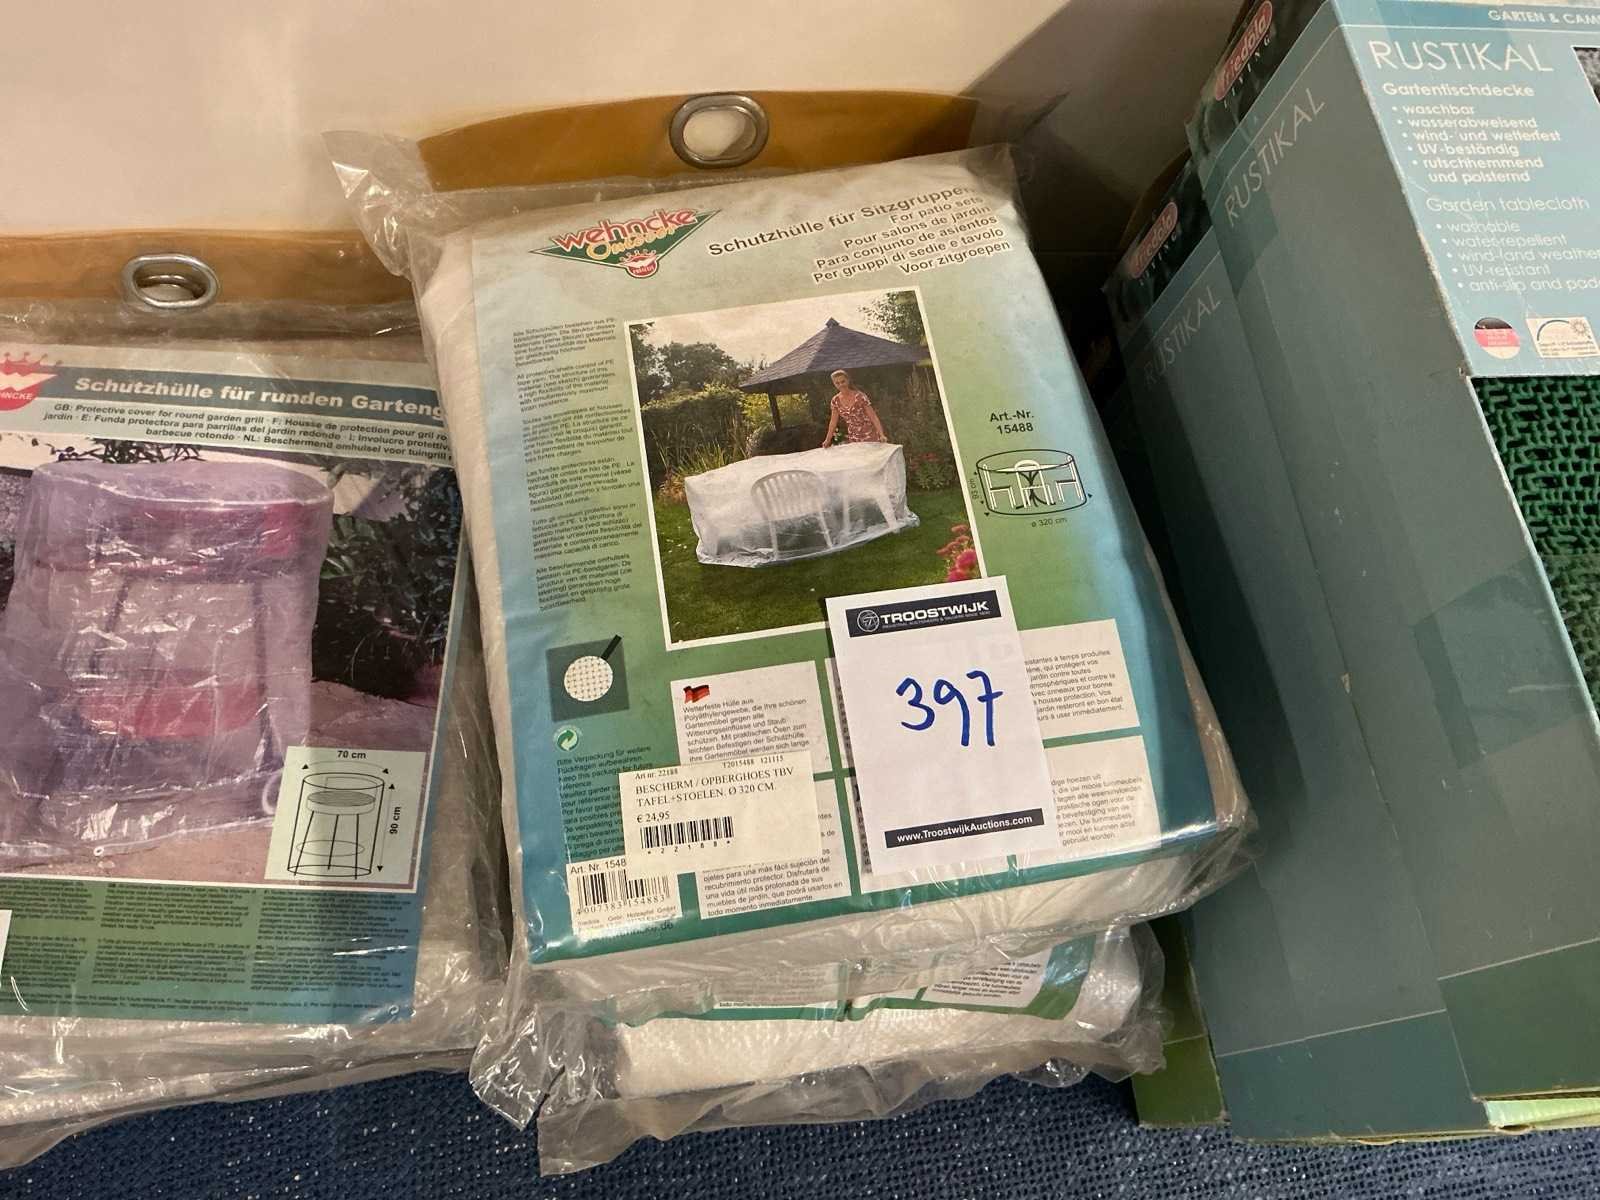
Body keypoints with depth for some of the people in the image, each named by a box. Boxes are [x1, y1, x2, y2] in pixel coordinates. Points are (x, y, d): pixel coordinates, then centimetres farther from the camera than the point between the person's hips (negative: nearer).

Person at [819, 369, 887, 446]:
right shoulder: (835, 401, -3)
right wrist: (827, 440, 1)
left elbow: (873, 416, -18)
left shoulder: (859, 396, -16)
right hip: (853, 438, 4)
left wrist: (881, 435, -27)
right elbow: (833, 422, 7)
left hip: (869, 436, -4)